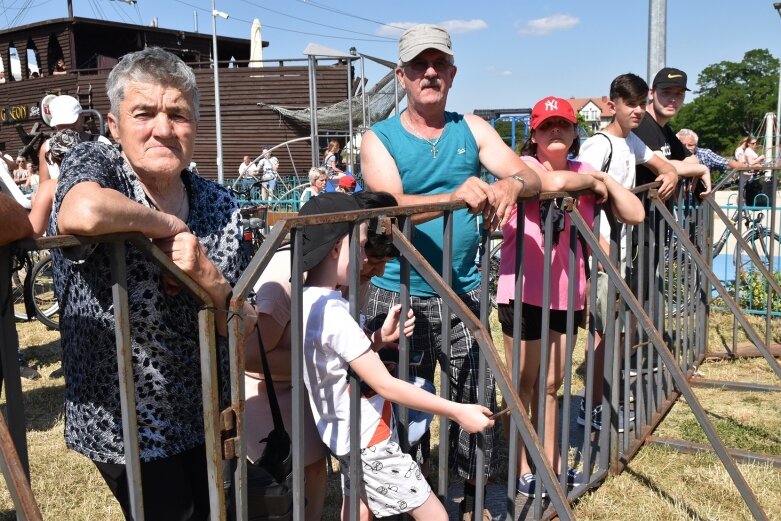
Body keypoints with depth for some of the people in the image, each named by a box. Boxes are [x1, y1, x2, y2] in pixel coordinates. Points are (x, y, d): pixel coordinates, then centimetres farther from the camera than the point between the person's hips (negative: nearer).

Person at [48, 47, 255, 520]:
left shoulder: (220, 206, -4)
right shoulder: (94, 163, -15)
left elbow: (242, 329, -5)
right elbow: (84, 213, -41)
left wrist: (207, 278, -24)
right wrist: (170, 225, -24)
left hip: (204, 422, 5)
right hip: (124, 429, -5)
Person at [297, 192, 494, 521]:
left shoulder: (310, 302, 1)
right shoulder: (333, 312, -27)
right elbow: (384, 385, -26)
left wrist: (380, 337, -5)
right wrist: (457, 411, -21)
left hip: (347, 434, 10)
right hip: (368, 439, -10)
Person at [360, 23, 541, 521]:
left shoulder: (472, 129, 6)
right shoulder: (379, 139, -2)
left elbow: (531, 177, -4)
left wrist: (510, 185, -29)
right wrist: (454, 197, -37)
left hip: (464, 293, 2)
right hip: (399, 296, -2)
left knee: (478, 397, 8)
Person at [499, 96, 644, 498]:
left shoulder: (584, 172, 9)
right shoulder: (524, 166, -8)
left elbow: (635, 214, 2)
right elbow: (553, 182, -33)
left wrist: (604, 179, -7)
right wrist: (591, 180, -14)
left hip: (566, 292, 6)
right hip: (523, 291, -6)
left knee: (550, 383, 17)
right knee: (524, 383, 6)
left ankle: (551, 463, 29)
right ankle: (521, 470, 18)